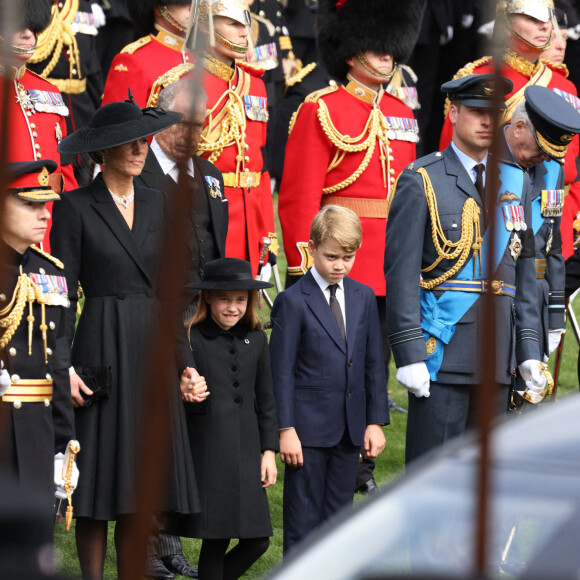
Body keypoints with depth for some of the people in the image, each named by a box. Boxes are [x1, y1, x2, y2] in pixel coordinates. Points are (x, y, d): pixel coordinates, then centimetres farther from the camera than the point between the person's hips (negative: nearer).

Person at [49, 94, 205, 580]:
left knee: (143, 485, 5)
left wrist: (185, 362, 9)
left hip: (153, 349, 5)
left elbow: (169, 290, 15)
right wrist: (64, 367, -14)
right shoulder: (77, 208, -3)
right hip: (103, 351, -5)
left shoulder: (157, 204, 12)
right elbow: (62, 293, -5)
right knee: (100, 491, -2)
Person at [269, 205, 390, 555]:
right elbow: (282, 371, -7)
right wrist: (286, 429, -11)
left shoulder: (364, 297, 9)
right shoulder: (293, 302, -6)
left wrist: (376, 421, 6)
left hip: (350, 429, 5)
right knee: (304, 516, 0)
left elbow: (374, 364, 11)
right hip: (308, 428, -5)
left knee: (339, 513, 10)